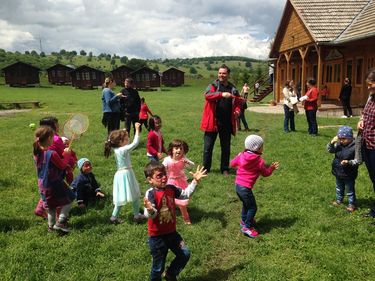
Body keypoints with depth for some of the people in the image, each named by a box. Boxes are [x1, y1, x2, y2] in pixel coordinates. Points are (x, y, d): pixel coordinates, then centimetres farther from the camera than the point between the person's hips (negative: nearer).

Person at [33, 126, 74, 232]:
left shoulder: (37, 153, -1)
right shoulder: (52, 154, -25)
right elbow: (63, 165, -14)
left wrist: (62, 154, 9)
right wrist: (66, 154, -1)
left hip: (42, 185, 8)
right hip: (54, 184, -8)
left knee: (51, 206, 22)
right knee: (68, 200, 9)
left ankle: (51, 226, 32)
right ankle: (60, 222, 4)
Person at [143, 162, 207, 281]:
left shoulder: (171, 189, -1)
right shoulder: (151, 193, -22)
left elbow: (186, 194, 13)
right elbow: (150, 215, -30)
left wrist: (195, 181, 8)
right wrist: (150, 210, -53)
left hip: (171, 232, 6)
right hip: (157, 236, -6)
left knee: (185, 254, 12)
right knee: (158, 267, 8)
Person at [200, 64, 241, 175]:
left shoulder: (233, 89, 9)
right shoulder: (213, 85, -1)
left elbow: (237, 103, 17)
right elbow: (207, 95, -21)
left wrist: (237, 111, -6)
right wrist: (222, 94, -36)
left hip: (227, 123, 3)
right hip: (213, 121, -3)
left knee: (226, 148, 10)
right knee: (208, 147, 4)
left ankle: (225, 169, 23)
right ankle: (205, 168, 17)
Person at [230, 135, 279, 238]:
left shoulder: (242, 155, 2)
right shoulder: (259, 160, -11)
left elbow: (232, 163, 15)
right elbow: (265, 173, 0)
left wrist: (238, 156, 32)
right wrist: (272, 168, 18)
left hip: (237, 185, 8)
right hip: (245, 188, -8)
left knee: (246, 204, 28)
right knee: (252, 208, 6)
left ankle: (244, 220, 45)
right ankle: (247, 227, 9)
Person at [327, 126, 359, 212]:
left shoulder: (355, 147, -21)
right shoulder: (338, 144, -5)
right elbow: (330, 150, 2)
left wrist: (348, 162, -35)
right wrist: (332, 143, -16)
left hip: (349, 174, -6)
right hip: (338, 173, 6)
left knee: (350, 190, 12)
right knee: (339, 188, 25)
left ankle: (351, 204, 29)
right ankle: (339, 200, 45)